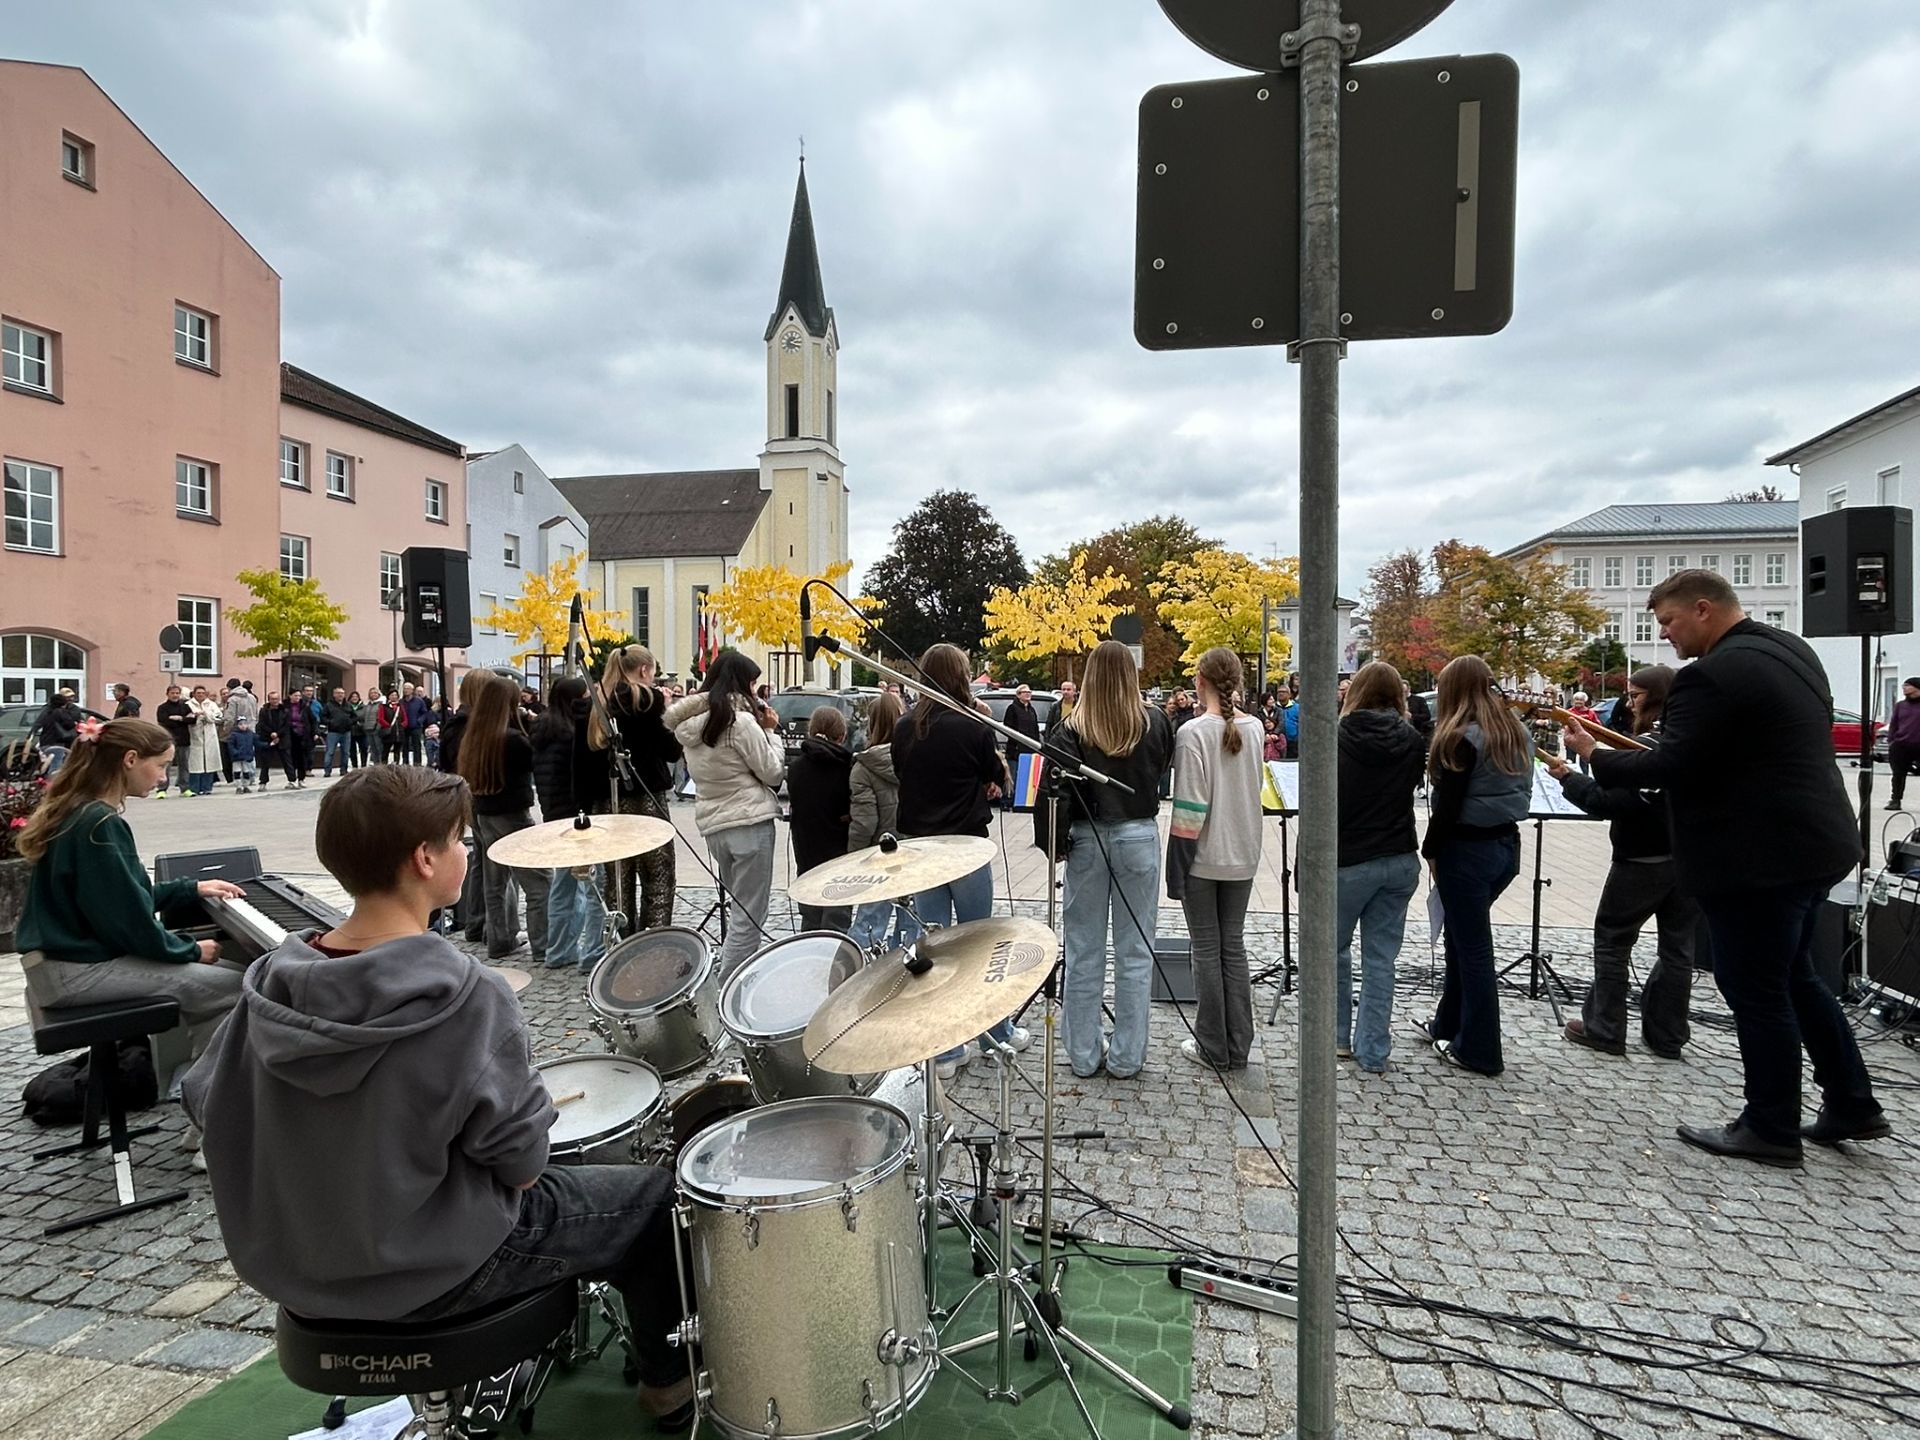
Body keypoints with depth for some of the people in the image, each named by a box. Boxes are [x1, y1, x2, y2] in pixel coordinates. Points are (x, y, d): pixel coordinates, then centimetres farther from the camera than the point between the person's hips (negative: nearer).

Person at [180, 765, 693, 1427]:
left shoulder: (274, 978, -11)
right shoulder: (466, 994, -30)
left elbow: (206, 1102, 0)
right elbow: (520, 1160, -23)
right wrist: (524, 1165, -1)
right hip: (429, 1272, -7)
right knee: (654, 1194, 12)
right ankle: (668, 1379, 32)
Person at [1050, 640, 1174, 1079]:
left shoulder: (1072, 729, -10)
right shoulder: (1155, 724, -4)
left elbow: (1060, 789, -13)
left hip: (1086, 840, -1)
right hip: (1138, 837, 1)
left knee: (1084, 952, 10)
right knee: (1135, 952, 10)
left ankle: (1083, 1055, 20)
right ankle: (1126, 1057, 17)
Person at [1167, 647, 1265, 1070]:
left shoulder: (1193, 733, -17)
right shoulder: (1254, 728, 1)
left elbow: (1189, 809, -18)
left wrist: (1175, 872, -11)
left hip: (1203, 858, -5)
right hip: (1243, 855, 5)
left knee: (1207, 950, 6)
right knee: (1234, 946, 14)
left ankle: (1213, 1048, 15)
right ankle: (1238, 1047, 21)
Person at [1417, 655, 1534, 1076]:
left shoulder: (1461, 738, -17)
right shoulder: (1517, 732, 8)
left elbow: (1447, 806, -18)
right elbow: (1521, 792, 13)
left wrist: (1431, 851, -6)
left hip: (1467, 850, -8)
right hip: (1507, 844, 8)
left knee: (1473, 947, 2)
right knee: (1462, 935, 21)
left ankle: (1478, 1051, 14)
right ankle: (1448, 1024, 34)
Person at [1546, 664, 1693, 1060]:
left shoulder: (1648, 746, -18)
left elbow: (1610, 802, -22)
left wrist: (1568, 777, -12)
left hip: (1644, 860, -7)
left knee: (1612, 939, 5)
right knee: (1677, 945, 12)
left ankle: (1604, 1030, 10)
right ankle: (1667, 1037, 19)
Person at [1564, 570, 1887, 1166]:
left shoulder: (1712, 675, -22)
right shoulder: (1790, 649, 11)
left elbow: (1669, 767, -25)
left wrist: (1595, 756, -11)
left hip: (1759, 859, -10)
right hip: (1812, 843, 10)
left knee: (1755, 990, 3)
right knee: (1793, 976, 23)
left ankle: (1770, 1128, 17)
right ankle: (1852, 1105, 32)